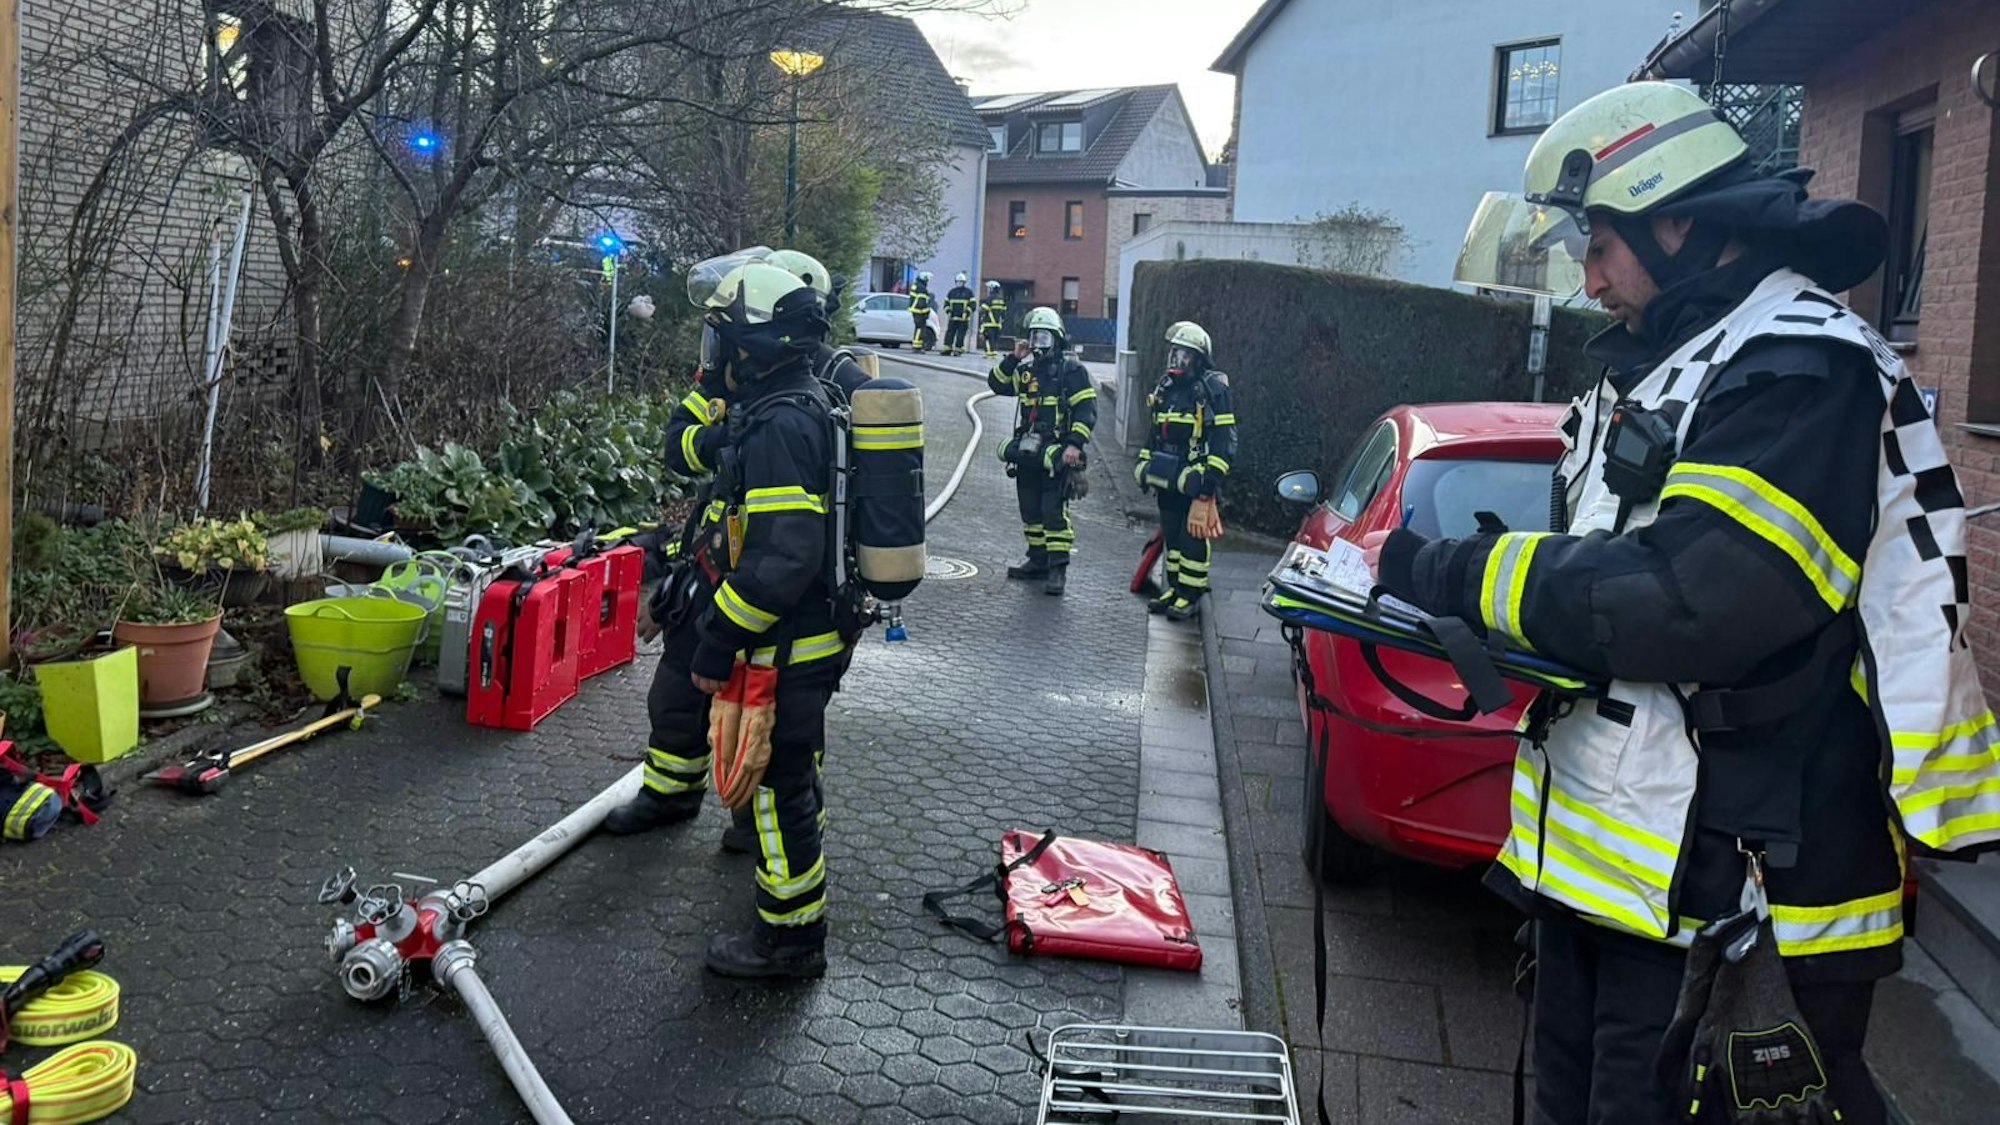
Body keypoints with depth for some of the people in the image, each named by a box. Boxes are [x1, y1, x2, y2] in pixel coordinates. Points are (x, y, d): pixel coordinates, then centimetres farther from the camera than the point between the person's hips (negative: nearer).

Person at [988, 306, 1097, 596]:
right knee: (1030, 509, 13)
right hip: (1026, 451, 7)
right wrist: (1013, 359, -3)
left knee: (1054, 511, -13)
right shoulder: (1026, 370, 14)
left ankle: (1058, 569, -12)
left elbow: (1087, 410, -10)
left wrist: (1075, 444, -20)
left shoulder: (1071, 371, -5)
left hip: (1055, 453, -7)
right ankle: (1038, 561, 25)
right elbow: (997, 384, 10)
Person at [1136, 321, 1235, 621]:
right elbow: (1155, 431, 24)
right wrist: (1144, 464, 20)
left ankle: (1190, 596, 2)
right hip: (1168, 478, 8)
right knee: (1171, 535, 13)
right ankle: (1175, 588, 24)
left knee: (1193, 537, -5)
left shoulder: (1213, 389, -9)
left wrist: (1213, 476, -17)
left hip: (1196, 479, -8)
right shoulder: (1166, 388, 14)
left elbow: (1225, 438, -12)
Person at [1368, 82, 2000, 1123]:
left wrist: (1445, 574, -18)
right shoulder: (1660, 366, 15)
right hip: (1600, 858, 10)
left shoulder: (1799, 369, -16)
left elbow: (1684, 603, -27)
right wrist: (1441, 578, 0)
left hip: (1729, 898, -9)